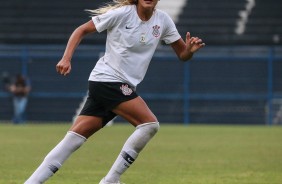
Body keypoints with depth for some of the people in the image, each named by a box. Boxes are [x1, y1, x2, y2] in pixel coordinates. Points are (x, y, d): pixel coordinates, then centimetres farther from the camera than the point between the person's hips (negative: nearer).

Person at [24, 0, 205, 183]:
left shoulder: (163, 20, 6)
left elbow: (182, 55, 11)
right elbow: (82, 30, -2)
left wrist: (190, 49, -12)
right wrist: (66, 59, -13)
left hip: (124, 87, 6)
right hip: (107, 80, -6)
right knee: (150, 123, -17)